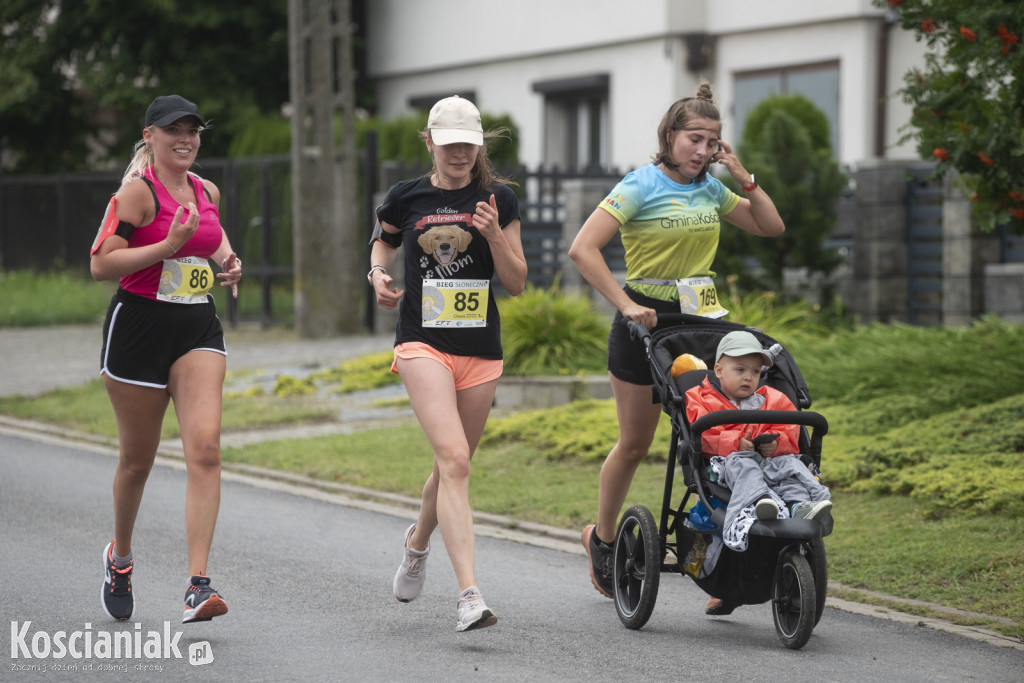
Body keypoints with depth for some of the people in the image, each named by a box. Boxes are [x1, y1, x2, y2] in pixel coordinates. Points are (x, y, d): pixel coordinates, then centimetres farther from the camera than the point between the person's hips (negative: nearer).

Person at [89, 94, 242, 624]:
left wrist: (227, 266, 10)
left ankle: (197, 586, -19)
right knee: (137, 458, 8)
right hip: (139, 327, -4)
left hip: (199, 330, 4)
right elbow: (100, 263, -16)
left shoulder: (207, 192, 11)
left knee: (205, 447, -15)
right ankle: (120, 556, 38)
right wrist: (169, 245, -23)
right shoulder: (138, 191, -9)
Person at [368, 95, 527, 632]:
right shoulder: (406, 198, 3)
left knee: (452, 465, 14)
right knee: (454, 459, -20)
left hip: (480, 350, 3)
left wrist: (495, 234, -12)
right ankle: (469, 596, -27)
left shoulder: (498, 198, 4)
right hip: (422, 343, -3)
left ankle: (418, 541, 48)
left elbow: (516, 284, 3)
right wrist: (378, 273, 3)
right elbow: (383, 241, 24)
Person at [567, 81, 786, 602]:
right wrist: (625, 304, -23)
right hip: (645, 321, -5)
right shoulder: (641, 186, -11)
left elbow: (771, 227, 12)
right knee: (635, 444, 6)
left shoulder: (711, 188, 7)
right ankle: (602, 537, 26)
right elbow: (583, 249, -19)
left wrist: (742, 177, 0)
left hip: (700, 319, 5)